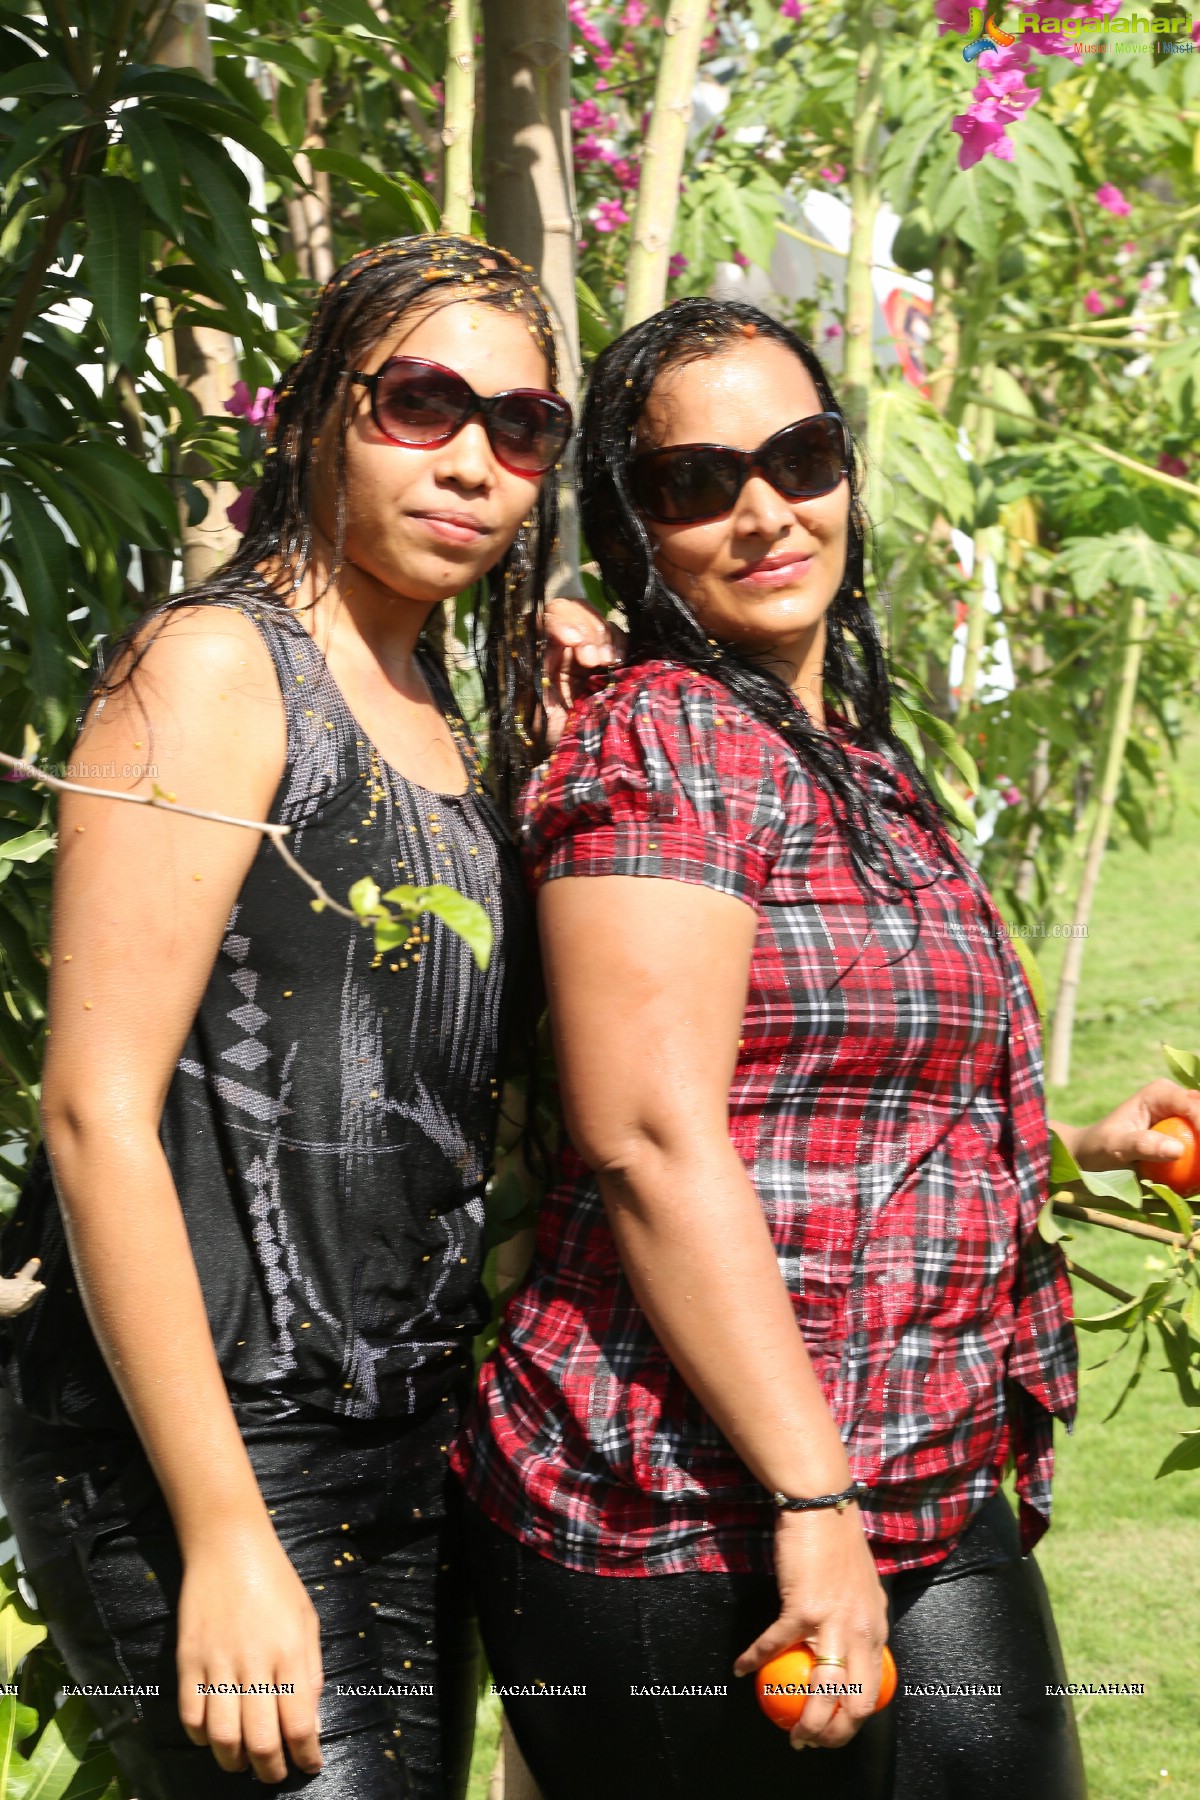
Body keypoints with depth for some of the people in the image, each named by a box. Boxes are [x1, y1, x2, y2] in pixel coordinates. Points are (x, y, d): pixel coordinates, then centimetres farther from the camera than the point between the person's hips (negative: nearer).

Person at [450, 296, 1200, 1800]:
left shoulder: (859, 765, 17)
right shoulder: (663, 742, -10)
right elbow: (652, 1142, -19)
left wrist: (1075, 1147, 19)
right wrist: (816, 1504, -21)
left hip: (935, 1512, 9)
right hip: (696, 1539, -8)